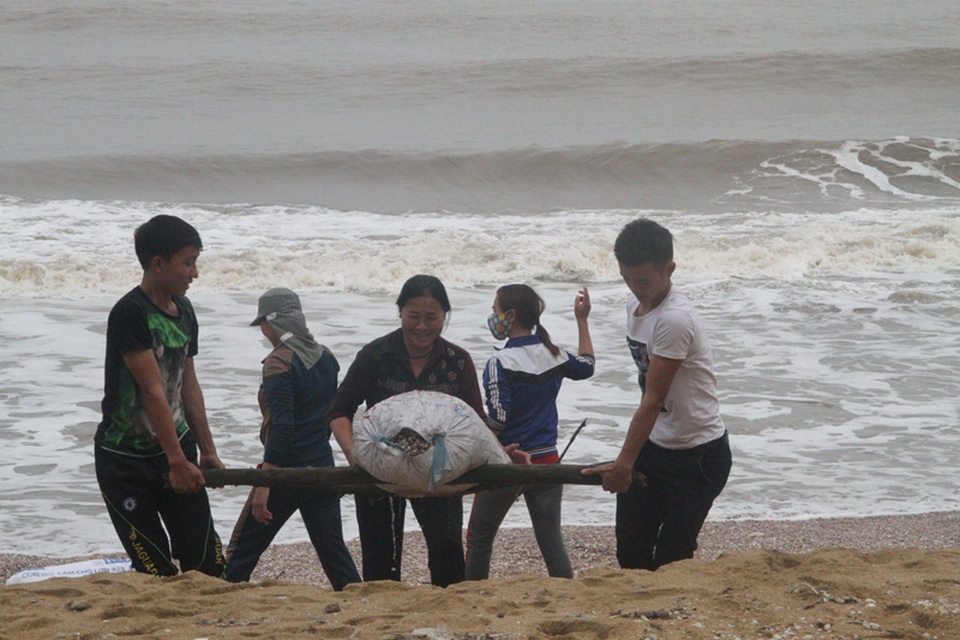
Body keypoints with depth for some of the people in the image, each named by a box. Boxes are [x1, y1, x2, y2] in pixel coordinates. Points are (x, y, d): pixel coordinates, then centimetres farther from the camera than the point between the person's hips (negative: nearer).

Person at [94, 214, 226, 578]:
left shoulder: (184, 312, 7)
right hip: (125, 462, -7)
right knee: (157, 572, -6)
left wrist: (207, 451, 17)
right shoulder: (129, 314, -18)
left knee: (208, 562, 0)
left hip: (175, 449, 7)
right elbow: (153, 390, -21)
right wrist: (177, 461, -23)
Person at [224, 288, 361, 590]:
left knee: (241, 553, 2)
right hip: (323, 468, 7)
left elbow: (281, 426, -20)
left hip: (287, 470, -7)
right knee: (334, 551, 9)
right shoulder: (326, 358, 8)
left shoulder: (279, 362, -14)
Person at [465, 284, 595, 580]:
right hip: (547, 461, 6)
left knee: (479, 538, 9)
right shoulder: (554, 355, 2)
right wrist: (582, 321, 31)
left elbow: (497, 420, -22)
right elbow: (586, 366, 25)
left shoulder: (499, 363, -16)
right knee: (551, 538, 7)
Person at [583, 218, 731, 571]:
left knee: (670, 561, -6)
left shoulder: (675, 319, -24)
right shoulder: (635, 304, 4)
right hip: (655, 445, 8)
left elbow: (653, 399, -24)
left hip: (697, 454, -8)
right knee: (630, 553, 7)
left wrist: (624, 463, -23)